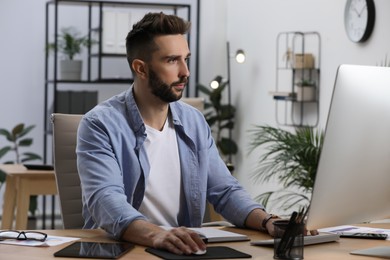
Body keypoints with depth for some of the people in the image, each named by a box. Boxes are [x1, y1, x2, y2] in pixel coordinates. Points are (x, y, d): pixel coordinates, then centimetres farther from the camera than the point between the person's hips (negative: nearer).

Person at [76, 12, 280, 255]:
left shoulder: (195, 122, 9)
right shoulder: (100, 125, -10)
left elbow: (225, 191, 9)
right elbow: (105, 199, -24)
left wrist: (267, 221, -10)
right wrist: (157, 235, -41)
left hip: (184, 250, 4)